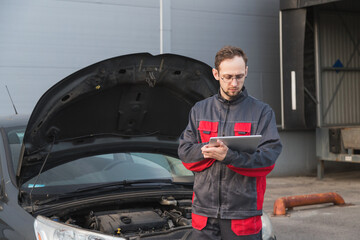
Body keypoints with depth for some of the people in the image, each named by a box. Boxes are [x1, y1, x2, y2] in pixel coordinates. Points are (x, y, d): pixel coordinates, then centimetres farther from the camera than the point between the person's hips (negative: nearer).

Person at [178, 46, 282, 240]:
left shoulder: (262, 112, 3)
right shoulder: (199, 110, 12)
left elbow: (268, 158, -8)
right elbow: (185, 153, 7)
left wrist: (229, 156, -21)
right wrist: (206, 151, -14)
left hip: (244, 213, -2)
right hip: (204, 212, 2)